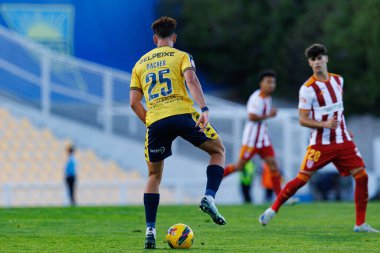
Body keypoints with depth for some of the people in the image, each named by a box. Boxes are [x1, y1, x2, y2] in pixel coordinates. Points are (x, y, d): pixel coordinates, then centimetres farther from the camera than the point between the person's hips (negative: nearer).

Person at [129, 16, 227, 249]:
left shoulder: (140, 64, 22)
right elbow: (191, 80, -9)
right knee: (218, 151, 18)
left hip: (155, 121, 3)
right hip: (183, 114, -3)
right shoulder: (181, 56, 12)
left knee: (154, 175, 17)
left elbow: (134, 102, 14)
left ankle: (150, 230, 5)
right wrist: (204, 110, -18)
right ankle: (209, 197, -6)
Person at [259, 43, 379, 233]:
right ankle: (272, 210, 10)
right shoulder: (308, 88, -10)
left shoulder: (338, 80, 9)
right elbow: (303, 120, -12)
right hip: (321, 143, -5)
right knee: (301, 179, -8)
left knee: (362, 177, -5)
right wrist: (325, 124, -25)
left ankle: (360, 224, 3)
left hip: (343, 140, 5)